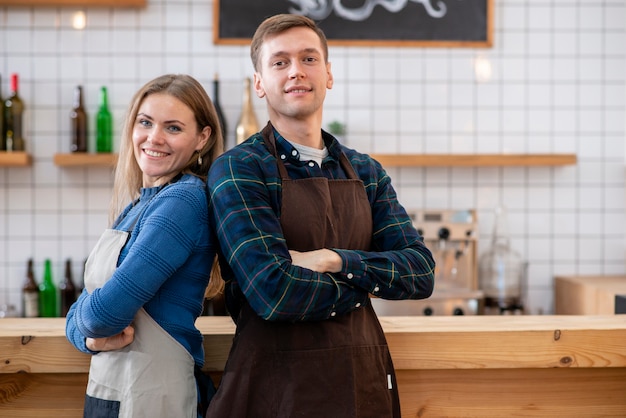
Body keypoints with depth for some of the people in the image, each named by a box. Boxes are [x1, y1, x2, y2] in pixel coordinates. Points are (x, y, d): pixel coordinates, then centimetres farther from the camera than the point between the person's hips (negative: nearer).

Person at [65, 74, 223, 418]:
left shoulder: (185, 200, -17)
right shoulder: (134, 208, 8)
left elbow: (110, 309, -23)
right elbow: (77, 317, 9)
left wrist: (91, 322, -3)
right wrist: (91, 338, -11)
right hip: (102, 390, 8)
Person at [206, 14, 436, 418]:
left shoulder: (367, 172, 8)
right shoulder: (237, 169, -9)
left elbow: (421, 272, -1)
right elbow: (274, 292, -20)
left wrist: (337, 261, -16)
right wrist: (368, 282, -7)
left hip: (365, 380, 5)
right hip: (275, 384, -5)